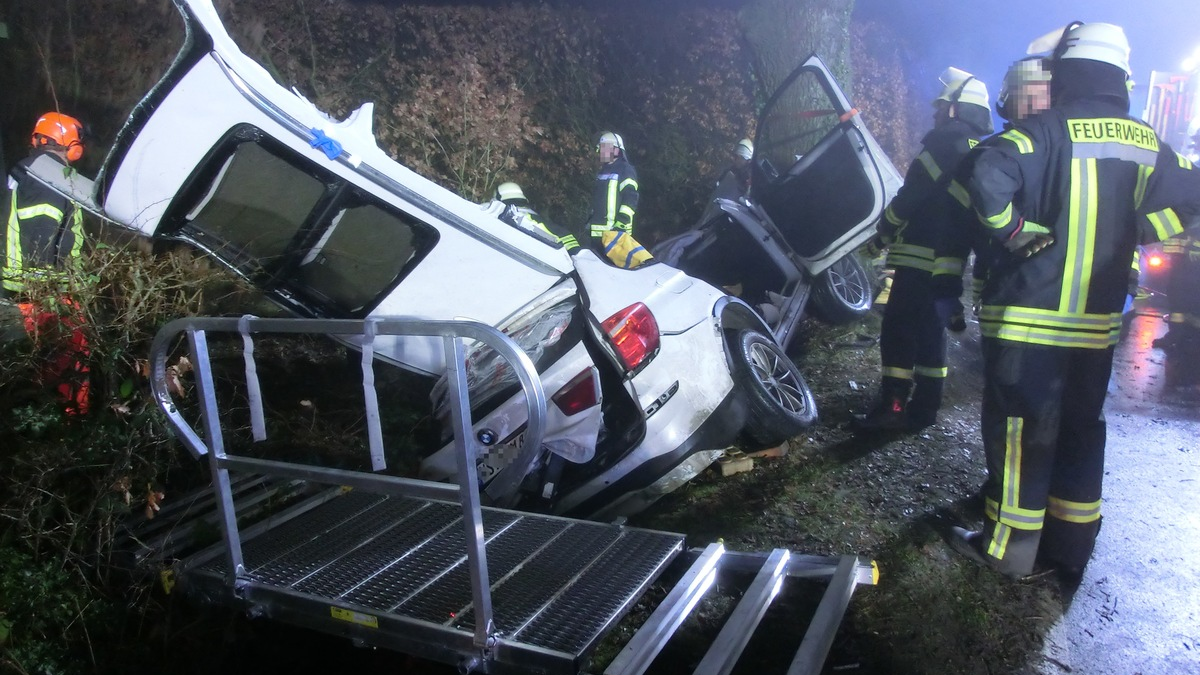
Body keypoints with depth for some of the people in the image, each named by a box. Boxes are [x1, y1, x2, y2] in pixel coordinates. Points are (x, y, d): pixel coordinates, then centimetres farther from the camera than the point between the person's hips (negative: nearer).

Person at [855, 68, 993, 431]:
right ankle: (925, 408, 16)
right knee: (931, 330, 12)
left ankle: (892, 407, -9)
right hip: (953, 260, 9)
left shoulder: (945, 142, -9)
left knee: (899, 329, -8)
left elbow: (911, 195, -13)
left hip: (922, 256, -9)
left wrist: (883, 233, 0)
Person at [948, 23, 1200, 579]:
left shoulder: (1046, 131, -12)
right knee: (1080, 432, 16)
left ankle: (1008, 548, 14)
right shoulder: (1146, 145, 8)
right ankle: (1070, 549, 27)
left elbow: (988, 177, -29)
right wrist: (1129, 233, 11)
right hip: (1096, 325, 6)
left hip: (1027, 319, -6)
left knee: (1018, 432, 3)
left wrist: (1015, 231, -15)